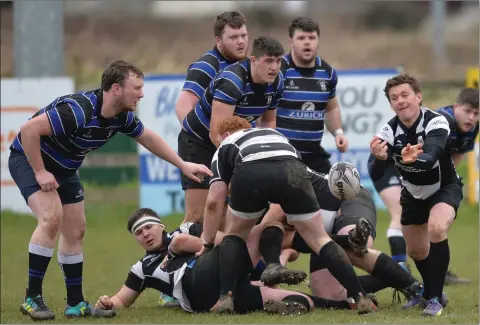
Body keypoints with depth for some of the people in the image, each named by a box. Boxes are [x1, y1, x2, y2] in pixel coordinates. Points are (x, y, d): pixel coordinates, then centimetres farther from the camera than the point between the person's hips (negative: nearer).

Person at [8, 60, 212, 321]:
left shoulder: (122, 116, -9)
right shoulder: (78, 110, -35)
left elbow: (148, 137, 12)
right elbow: (29, 130, -35)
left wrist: (183, 165, 13)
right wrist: (40, 172, -29)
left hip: (64, 169, 9)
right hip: (28, 158, -9)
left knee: (75, 231, 7)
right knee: (52, 217, -25)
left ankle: (75, 303, 16)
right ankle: (32, 298, -19)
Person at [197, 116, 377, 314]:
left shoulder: (225, 147, 36)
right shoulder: (273, 134, 46)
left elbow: (214, 202, 26)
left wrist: (208, 244, 37)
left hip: (249, 173, -1)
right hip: (292, 171, 2)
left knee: (234, 235, 25)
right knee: (320, 240, 13)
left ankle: (226, 297, 10)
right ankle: (360, 298, 2)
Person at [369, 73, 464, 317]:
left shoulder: (436, 123, -31)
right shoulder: (389, 132, -22)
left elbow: (430, 158, -49)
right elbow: (376, 176, -29)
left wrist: (413, 159, -72)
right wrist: (379, 158, -52)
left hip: (444, 188, -4)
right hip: (413, 194, 4)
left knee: (436, 229, -32)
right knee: (416, 252, 13)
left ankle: (435, 299, -23)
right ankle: (428, 293, 45)